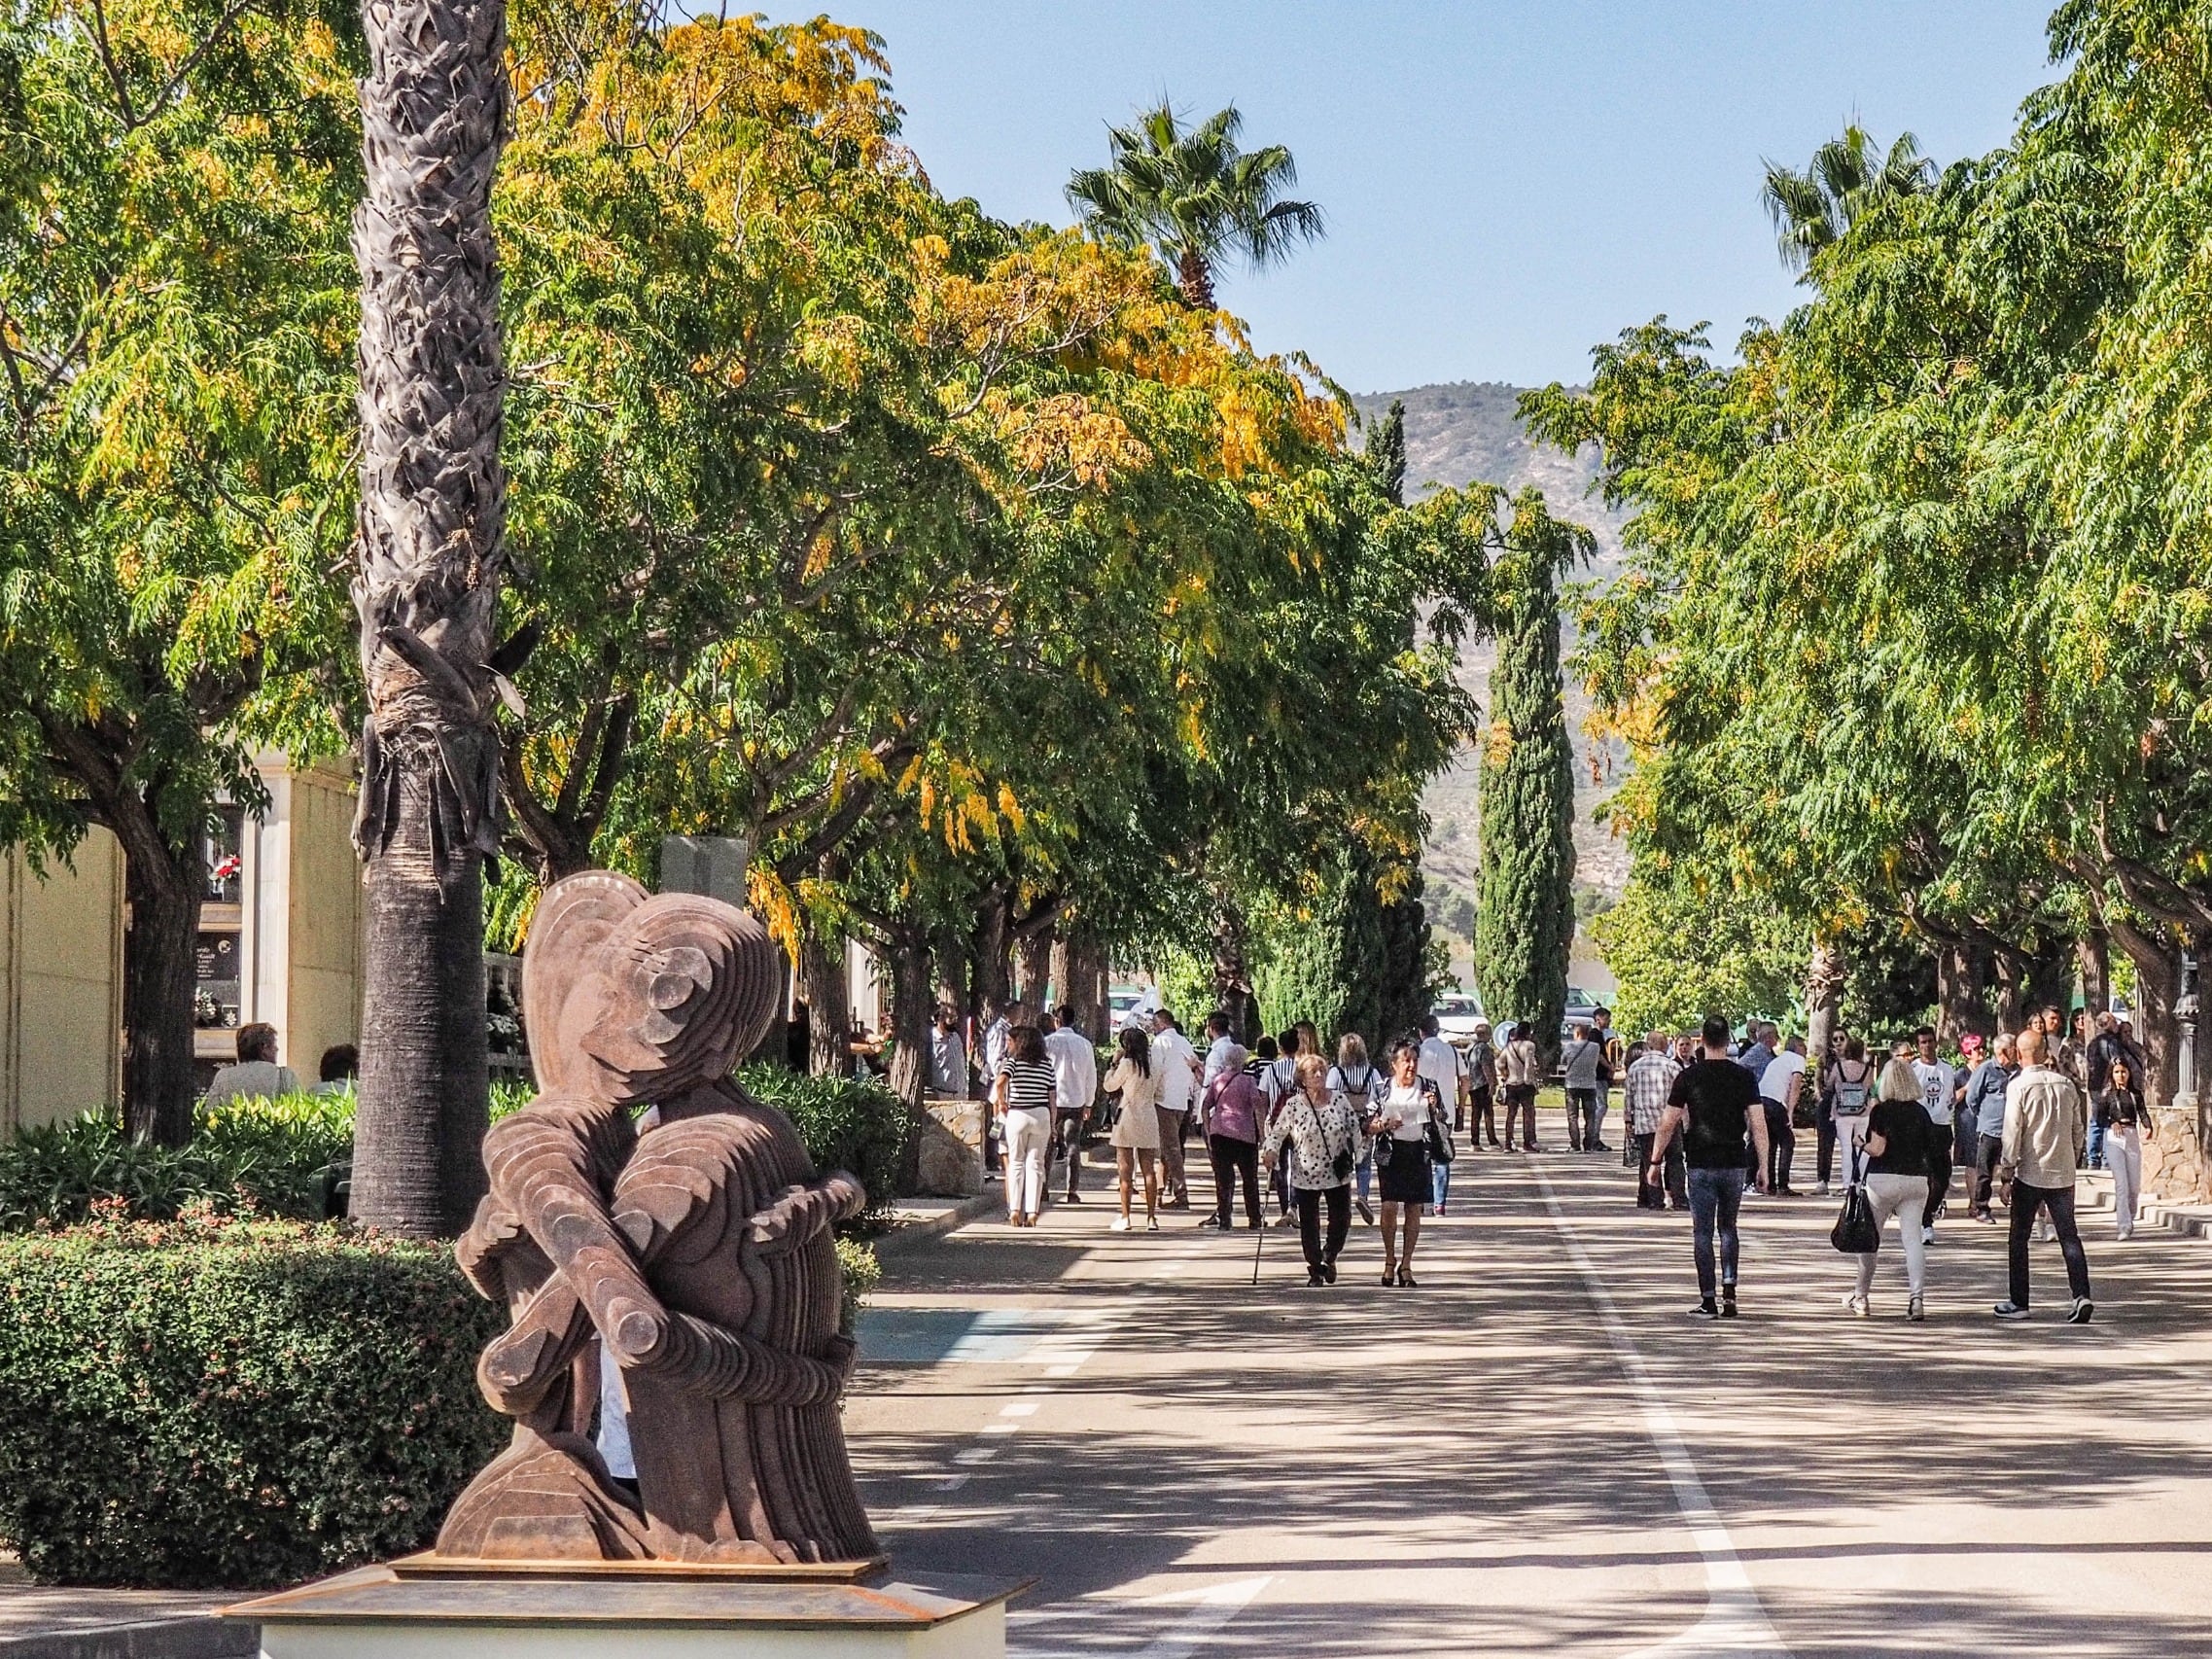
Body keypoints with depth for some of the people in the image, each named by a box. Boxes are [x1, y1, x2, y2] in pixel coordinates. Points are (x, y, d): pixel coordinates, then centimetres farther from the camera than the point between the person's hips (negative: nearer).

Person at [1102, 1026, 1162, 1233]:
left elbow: (1109, 1086, 1)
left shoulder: (1127, 1064, -9)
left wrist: (1114, 1064, 8)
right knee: (1149, 1169, 6)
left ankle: (1125, 1217, -3)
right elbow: (1157, 1093, 13)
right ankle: (1151, 1217, 3)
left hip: (1128, 1117, -5)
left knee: (1125, 1169, -1)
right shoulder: (1153, 1064, 6)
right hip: (1150, 1119, 5)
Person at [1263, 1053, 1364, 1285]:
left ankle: (1329, 1257, 29)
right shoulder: (1293, 1105, -5)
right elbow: (1277, 1132, 2)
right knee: (1309, 1224, 2)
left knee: (1341, 1220, 4)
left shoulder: (1340, 1101, 0)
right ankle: (1315, 1269, 14)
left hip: (1338, 1173, 2)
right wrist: (1271, 1151, -14)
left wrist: (1357, 1157, 4)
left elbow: (1355, 1129, 8)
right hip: (1306, 1175, -2)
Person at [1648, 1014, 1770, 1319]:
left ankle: (1708, 1300, 2)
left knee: (1703, 1232, 3)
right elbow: (1758, 1124, -3)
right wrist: (1763, 1165, 3)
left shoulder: (1689, 1076, -3)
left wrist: (1654, 1161, 7)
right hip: (1735, 1163, 2)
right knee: (1727, 1228, 16)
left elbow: (1668, 1123, -2)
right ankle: (1729, 1292, 5)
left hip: (1701, 1165, -2)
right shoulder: (1744, 1076, 0)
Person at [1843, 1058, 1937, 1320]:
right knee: (1913, 1237, 0)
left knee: (1871, 1238, 10)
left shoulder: (1881, 1111, -9)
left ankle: (1861, 1297, 21)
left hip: (1883, 1178, -3)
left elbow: (1877, 1149, -14)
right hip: (1916, 1179, 3)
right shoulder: (1921, 1111, 4)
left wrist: (1859, 1144, 5)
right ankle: (1916, 1296, -15)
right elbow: (1929, 1149, 6)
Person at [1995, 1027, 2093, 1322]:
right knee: (2069, 1236, 5)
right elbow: (2079, 1131, 11)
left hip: (2030, 1174, -4)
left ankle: (2018, 1302, 10)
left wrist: (2008, 1170, -6)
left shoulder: (2019, 1086, -8)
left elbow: (2012, 1132, -11)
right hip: (2063, 1174, 4)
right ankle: (2081, 1295, -10)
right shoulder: (2066, 1086, 6)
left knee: (2018, 1239, 7)